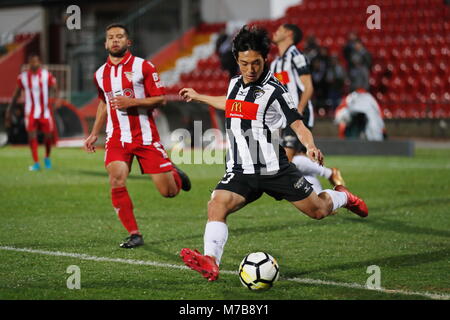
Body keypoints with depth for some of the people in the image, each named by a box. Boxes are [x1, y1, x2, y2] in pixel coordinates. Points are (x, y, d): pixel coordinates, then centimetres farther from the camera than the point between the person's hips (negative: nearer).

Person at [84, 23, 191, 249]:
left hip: (145, 137, -3)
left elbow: (160, 99, -7)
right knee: (117, 182, -21)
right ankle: (134, 234, -8)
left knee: (169, 192, -2)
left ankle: (175, 175, 37)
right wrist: (94, 134, 20)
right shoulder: (100, 74, 9)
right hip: (117, 138, 3)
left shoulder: (143, 67, -5)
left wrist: (131, 102, -19)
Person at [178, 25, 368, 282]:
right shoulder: (235, 83, 8)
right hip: (240, 172, 4)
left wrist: (311, 146, -29)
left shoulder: (274, 91, -10)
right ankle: (210, 262, -35)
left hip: (274, 170, -4)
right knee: (217, 206, -23)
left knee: (318, 210, 7)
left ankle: (342, 197, 41)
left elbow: (297, 124, -9)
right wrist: (198, 97, 43)